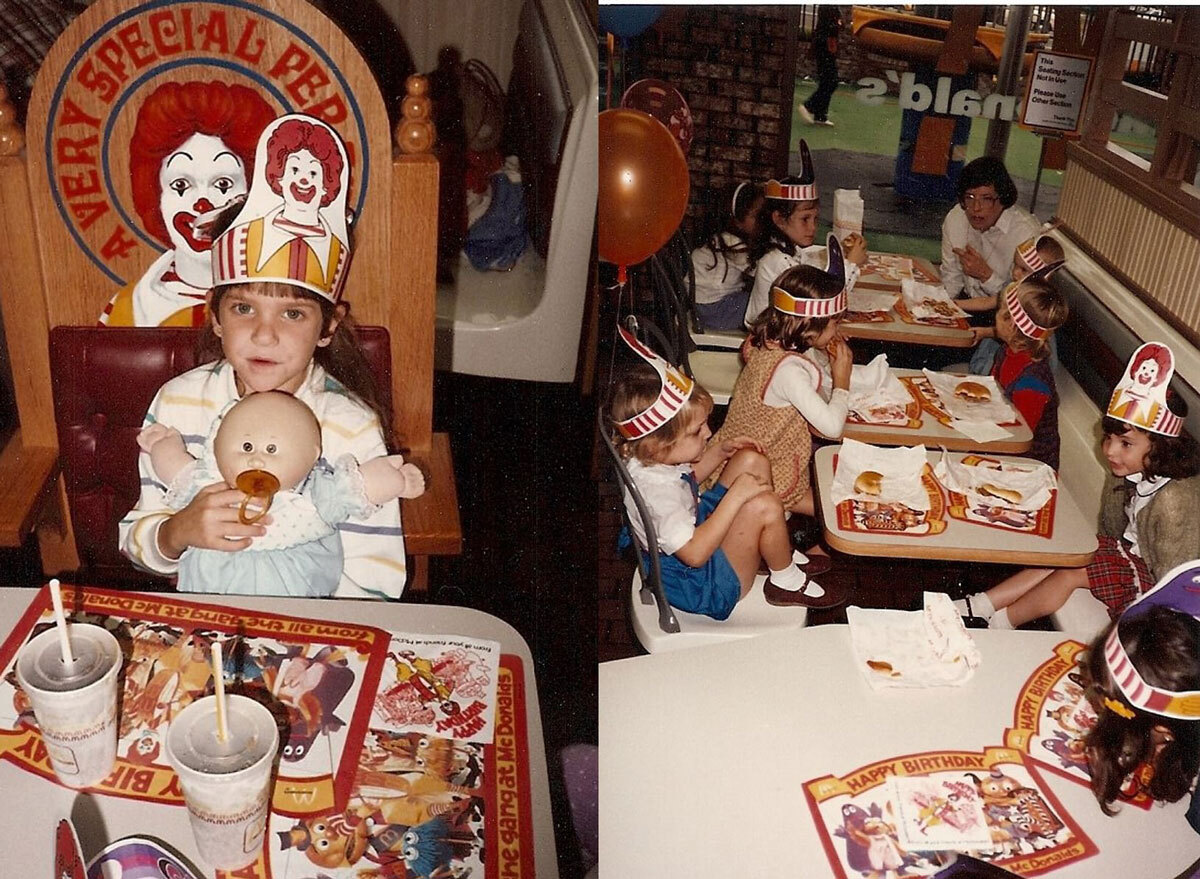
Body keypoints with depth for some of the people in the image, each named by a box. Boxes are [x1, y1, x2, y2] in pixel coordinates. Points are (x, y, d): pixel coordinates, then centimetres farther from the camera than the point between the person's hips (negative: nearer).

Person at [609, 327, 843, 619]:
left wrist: (720, 452, 0)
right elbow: (694, 554, -38)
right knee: (764, 505, -29)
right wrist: (735, 497, -34)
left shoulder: (648, 459, -7)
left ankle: (777, 550, 19)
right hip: (700, 587, -10)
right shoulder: (658, 490, -37)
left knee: (751, 461, 6)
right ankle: (786, 581, 0)